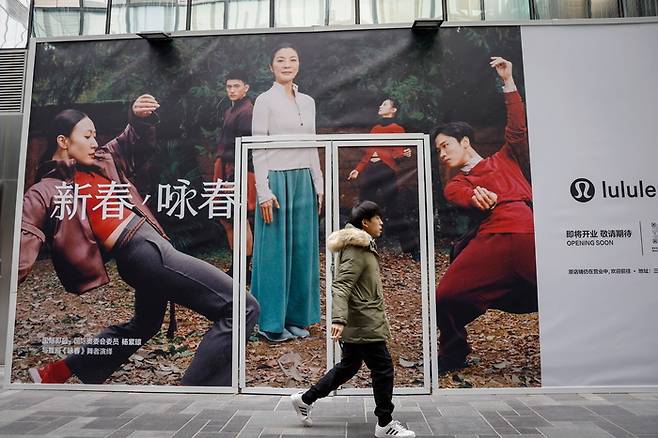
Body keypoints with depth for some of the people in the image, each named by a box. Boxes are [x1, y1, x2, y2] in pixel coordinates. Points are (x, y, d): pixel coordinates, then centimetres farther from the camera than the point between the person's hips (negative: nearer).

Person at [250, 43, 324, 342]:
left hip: (304, 182, 6)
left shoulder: (308, 102, 14)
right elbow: (258, 149, -8)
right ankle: (271, 322, 13)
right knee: (275, 250, 0)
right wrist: (264, 191, -15)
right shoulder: (265, 101, -3)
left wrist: (318, 185, 11)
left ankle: (296, 318, 21)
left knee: (303, 249, 8)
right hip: (276, 180, -6)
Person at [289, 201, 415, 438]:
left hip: (357, 324, 11)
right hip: (364, 324, -11)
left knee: (349, 366, 18)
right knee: (383, 369, 0)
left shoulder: (362, 247, 15)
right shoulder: (356, 250, -17)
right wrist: (338, 319, -37)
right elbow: (341, 286, -27)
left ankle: (305, 399, 27)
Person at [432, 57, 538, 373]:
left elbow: (518, 129, 10)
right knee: (446, 298, -10)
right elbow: (461, 195, 0)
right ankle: (453, 355, 16)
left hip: (530, 232, 0)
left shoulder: (505, 160, 27)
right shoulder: (455, 184, 24)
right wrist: (476, 197, -24)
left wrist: (508, 81, 9)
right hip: (493, 237, 1)